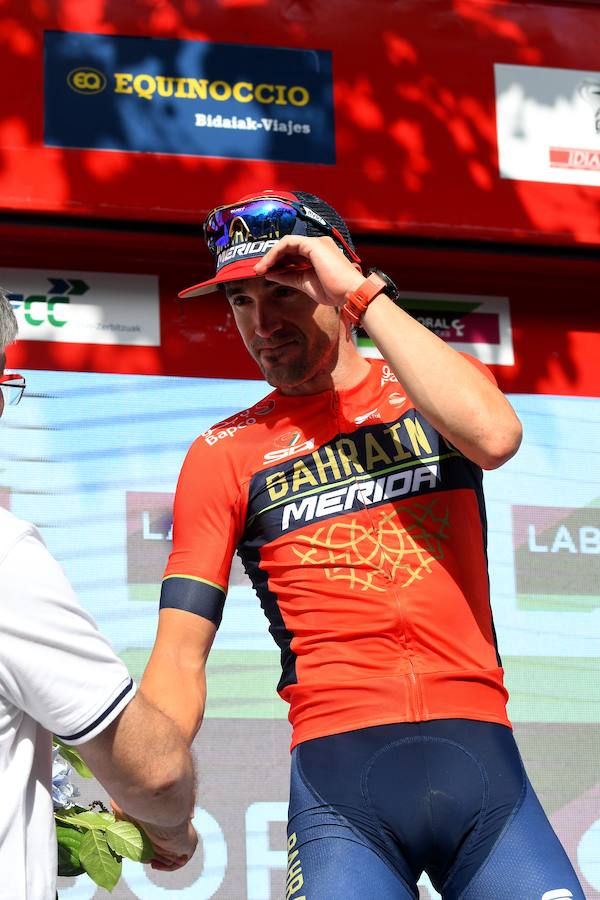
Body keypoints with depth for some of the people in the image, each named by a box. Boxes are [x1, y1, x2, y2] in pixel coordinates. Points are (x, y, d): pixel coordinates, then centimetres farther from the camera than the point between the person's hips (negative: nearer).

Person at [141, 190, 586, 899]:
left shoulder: (432, 387, 12)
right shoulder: (225, 456, 9)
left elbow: (493, 436, -14)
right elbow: (180, 656, 2)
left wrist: (362, 295, -9)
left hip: (480, 759, 1)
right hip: (338, 770, -1)